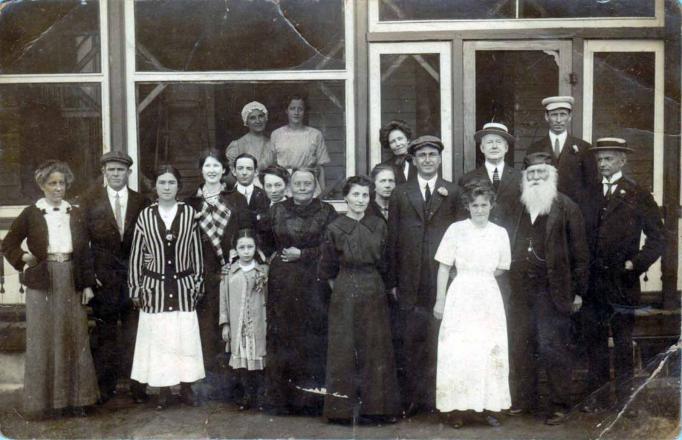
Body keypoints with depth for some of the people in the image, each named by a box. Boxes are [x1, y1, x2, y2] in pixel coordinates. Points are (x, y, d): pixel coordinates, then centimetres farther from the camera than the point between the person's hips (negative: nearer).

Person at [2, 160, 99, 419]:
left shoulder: (75, 214, 9)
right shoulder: (31, 214, 1)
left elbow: (84, 251, 9)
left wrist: (88, 284, 4)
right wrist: (23, 258, -9)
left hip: (72, 281, 3)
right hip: (42, 282, -3)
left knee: (75, 338, 5)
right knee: (43, 339, 2)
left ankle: (74, 397, 14)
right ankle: (45, 400, 10)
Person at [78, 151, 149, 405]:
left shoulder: (141, 202, 5)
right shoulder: (90, 200, 4)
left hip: (135, 277, 0)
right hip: (103, 277, 0)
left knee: (135, 334, 3)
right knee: (104, 334, 6)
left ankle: (137, 386, 11)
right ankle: (105, 386, 16)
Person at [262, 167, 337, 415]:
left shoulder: (326, 211, 2)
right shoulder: (277, 210, 10)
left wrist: (302, 254, -9)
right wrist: (276, 256, 3)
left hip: (314, 284, -2)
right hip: (282, 282, 2)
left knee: (313, 337, -3)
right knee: (282, 337, 3)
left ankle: (312, 399, 7)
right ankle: (280, 399, 11)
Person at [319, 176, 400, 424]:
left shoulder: (379, 225, 3)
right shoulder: (335, 229, -6)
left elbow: (384, 263, 11)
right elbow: (327, 270, 2)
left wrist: (371, 285, 10)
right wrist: (341, 289, 5)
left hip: (375, 294, 3)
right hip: (345, 295, -3)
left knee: (376, 349, 7)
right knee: (345, 350, 3)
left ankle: (374, 408, 18)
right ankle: (344, 408, 13)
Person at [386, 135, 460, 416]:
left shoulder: (453, 193, 8)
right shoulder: (400, 193, 10)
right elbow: (392, 239, 8)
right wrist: (392, 281, 3)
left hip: (443, 278, -1)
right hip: (410, 282, 1)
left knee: (439, 341, 1)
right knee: (409, 342, 2)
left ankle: (437, 398, 11)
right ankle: (409, 399, 11)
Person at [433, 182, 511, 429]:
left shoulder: (500, 233, 5)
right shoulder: (456, 229, -3)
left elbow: (499, 270, 15)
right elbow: (444, 268, -1)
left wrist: (480, 279, 5)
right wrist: (440, 300, -4)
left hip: (489, 299, 3)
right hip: (461, 298, -2)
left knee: (491, 352, 3)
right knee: (458, 353, -3)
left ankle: (489, 407, 14)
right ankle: (457, 408, 7)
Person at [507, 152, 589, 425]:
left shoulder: (566, 207, -2)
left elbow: (580, 253, -3)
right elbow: (509, 247, 11)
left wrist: (577, 291, -6)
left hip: (553, 290, -4)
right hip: (520, 290, 5)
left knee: (554, 349, -2)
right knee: (520, 348, 10)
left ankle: (559, 405, 10)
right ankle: (524, 399, 22)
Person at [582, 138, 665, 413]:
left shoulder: (638, 196, 1)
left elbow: (657, 237, 0)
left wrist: (637, 264, -10)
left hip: (622, 281, -3)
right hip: (593, 280, 3)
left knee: (623, 342, 4)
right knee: (595, 340, 8)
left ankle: (625, 399, 13)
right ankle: (598, 397, 17)